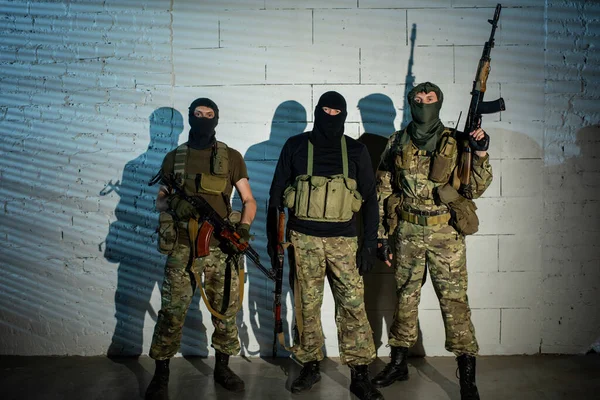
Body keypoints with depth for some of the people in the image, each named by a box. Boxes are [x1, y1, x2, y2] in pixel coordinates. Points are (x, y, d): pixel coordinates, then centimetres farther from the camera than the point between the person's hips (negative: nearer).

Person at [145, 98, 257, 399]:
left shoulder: (231, 157, 5)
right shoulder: (174, 158, 8)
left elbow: (248, 200, 5)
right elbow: (160, 201, 13)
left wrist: (244, 226, -14)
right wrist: (174, 205, -10)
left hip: (222, 247, 0)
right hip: (183, 248, 0)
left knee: (225, 310, 8)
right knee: (172, 312, 0)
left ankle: (222, 368, 27)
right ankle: (161, 374, 16)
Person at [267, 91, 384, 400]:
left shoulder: (355, 150, 7)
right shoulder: (295, 146, 5)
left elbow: (370, 199, 7)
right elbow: (276, 194, 8)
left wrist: (370, 243, 0)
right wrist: (272, 237, 4)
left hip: (343, 239, 0)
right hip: (303, 239, 0)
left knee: (353, 304, -4)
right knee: (307, 304, 7)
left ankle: (360, 375, 7)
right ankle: (310, 366, 23)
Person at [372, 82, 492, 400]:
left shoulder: (455, 143, 2)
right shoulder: (397, 143, 5)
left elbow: (476, 188, 2)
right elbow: (382, 192, 5)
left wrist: (481, 154, -13)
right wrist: (381, 236, 2)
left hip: (446, 234, -1)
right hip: (407, 232, 2)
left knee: (454, 301, -1)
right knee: (405, 297, 12)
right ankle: (398, 363, 28)